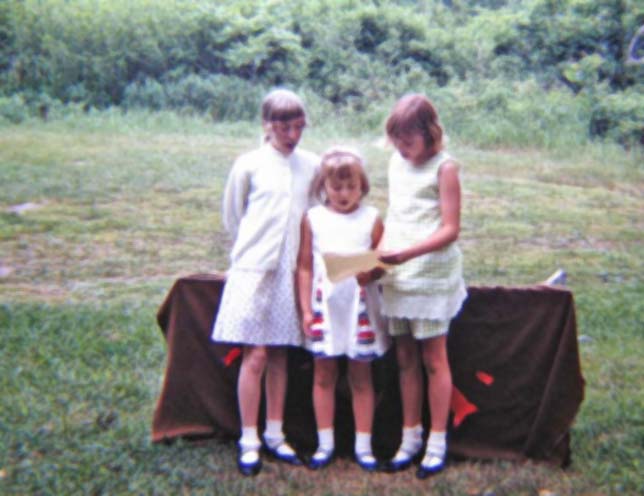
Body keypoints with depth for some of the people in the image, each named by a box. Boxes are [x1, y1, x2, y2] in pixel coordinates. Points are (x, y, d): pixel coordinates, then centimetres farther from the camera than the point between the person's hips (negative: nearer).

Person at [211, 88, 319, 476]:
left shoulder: (312, 165, 4)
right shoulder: (249, 165, -3)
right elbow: (232, 217, 7)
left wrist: (300, 252, 9)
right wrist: (255, 247, 9)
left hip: (291, 271, 3)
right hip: (254, 269, -3)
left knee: (279, 355, 10)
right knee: (255, 355, -3)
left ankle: (275, 435, 21)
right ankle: (249, 442, 8)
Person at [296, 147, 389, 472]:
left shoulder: (371, 218, -2)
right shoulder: (313, 218, 0)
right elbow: (305, 267, 1)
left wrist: (370, 273, -22)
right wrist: (305, 309, -2)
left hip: (359, 308, -1)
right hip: (324, 306, 1)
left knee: (361, 377, 8)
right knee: (323, 375, 9)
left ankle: (363, 445, 19)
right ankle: (325, 444, 22)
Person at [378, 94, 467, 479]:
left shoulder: (444, 167, -9)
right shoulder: (397, 162, 10)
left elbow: (450, 230, -14)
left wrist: (409, 252, -25)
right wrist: (382, 249, 1)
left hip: (432, 276, -6)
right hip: (397, 277, 6)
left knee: (433, 358, 3)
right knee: (406, 359, 11)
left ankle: (438, 442, 16)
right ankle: (410, 438, 23)